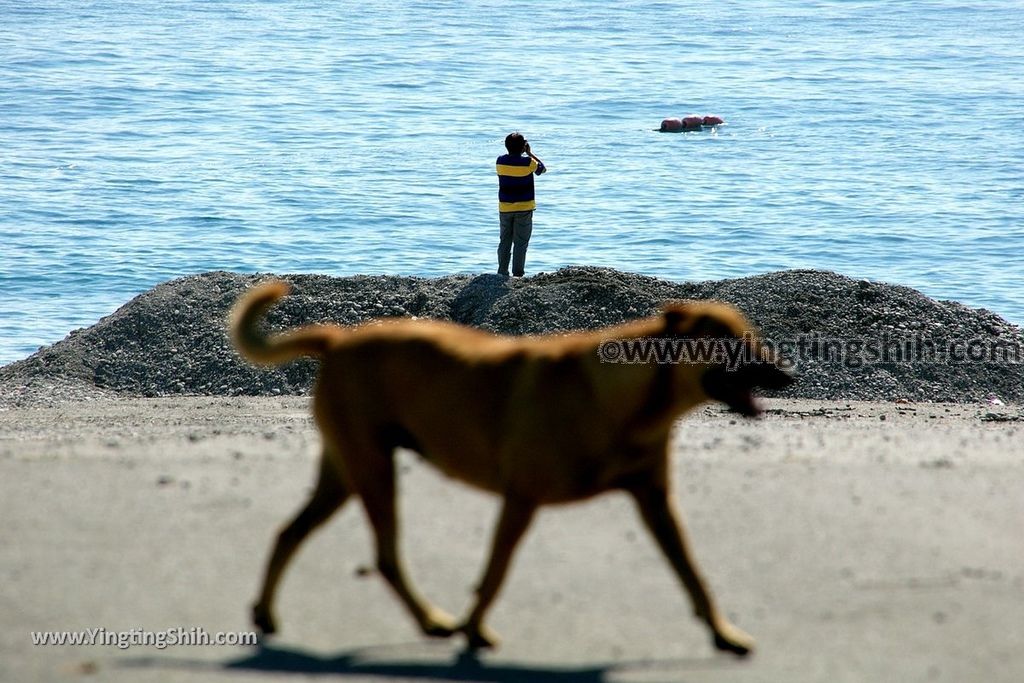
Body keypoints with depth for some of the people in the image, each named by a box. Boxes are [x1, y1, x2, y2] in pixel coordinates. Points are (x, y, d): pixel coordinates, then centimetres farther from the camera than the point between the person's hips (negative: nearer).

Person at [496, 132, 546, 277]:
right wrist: (530, 153, 12)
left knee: (504, 242, 11)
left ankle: (502, 273, 10)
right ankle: (517, 274, -2)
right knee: (521, 243, 1)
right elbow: (542, 168, 6)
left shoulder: (500, 161, -4)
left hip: (505, 208, 3)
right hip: (524, 208, -3)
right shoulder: (528, 163, -13)